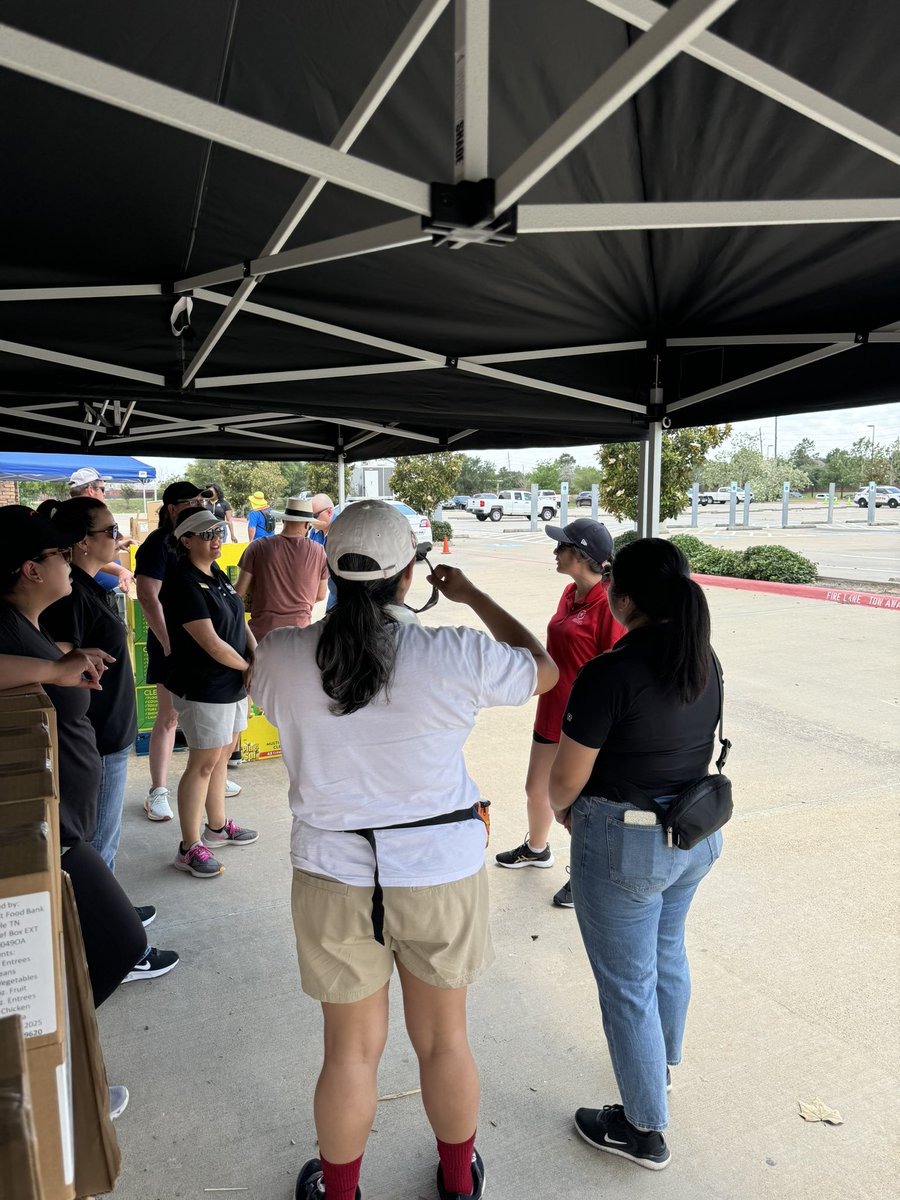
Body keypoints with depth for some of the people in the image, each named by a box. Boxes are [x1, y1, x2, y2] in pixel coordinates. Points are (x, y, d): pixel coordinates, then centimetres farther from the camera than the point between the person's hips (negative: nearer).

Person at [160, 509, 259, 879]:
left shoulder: (216, 573, 7)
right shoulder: (183, 583, -21)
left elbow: (238, 621, 8)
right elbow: (211, 643, -24)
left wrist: (256, 656, -9)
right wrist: (248, 667, -11)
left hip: (232, 682, 9)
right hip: (202, 688, -9)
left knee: (222, 754, 19)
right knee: (203, 763, 0)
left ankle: (217, 827, 35)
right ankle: (189, 848, 13)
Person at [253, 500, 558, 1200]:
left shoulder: (281, 656, -13)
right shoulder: (455, 657, -19)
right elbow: (544, 669, 1)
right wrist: (473, 597, 9)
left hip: (334, 876, 1)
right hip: (441, 872, -1)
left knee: (351, 1049, 20)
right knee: (443, 1039, 21)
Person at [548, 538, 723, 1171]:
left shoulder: (610, 673, -26)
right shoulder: (705, 661, -3)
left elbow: (566, 778, -19)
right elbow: (690, 746, 8)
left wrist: (562, 810, 2)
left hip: (625, 846, -7)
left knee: (627, 982, 11)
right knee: (667, 951, 29)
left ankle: (644, 1129, 30)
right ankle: (664, 1062, 54)